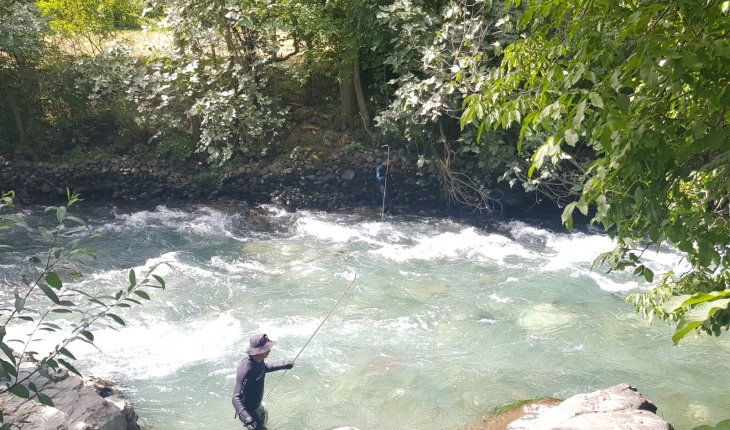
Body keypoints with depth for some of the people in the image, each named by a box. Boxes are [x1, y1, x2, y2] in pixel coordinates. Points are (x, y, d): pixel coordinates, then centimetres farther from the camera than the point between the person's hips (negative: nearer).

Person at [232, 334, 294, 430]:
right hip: (247, 411, -9)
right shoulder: (246, 370, -38)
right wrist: (248, 418, -57)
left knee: (264, 417, 32)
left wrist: (284, 365, 21)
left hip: (257, 406, 9)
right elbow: (236, 398, -42)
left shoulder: (259, 361, -11)